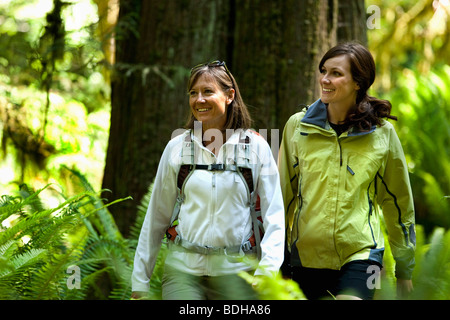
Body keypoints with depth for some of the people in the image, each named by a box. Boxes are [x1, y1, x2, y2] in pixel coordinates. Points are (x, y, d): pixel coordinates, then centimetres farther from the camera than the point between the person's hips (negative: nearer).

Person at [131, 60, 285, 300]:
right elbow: (156, 217, 9)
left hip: (235, 271, 0)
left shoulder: (256, 147, 0)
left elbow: (274, 216, -2)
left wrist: (267, 270, -17)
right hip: (183, 269, 1)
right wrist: (140, 280, 9)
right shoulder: (176, 147, 4)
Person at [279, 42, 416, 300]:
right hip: (306, 254, 2)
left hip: (361, 255, -2)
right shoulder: (298, 125, 1)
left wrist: (404, 271, 13)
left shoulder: (382, 133, -1)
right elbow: (283, 194, 10)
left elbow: (399, 203, 9)